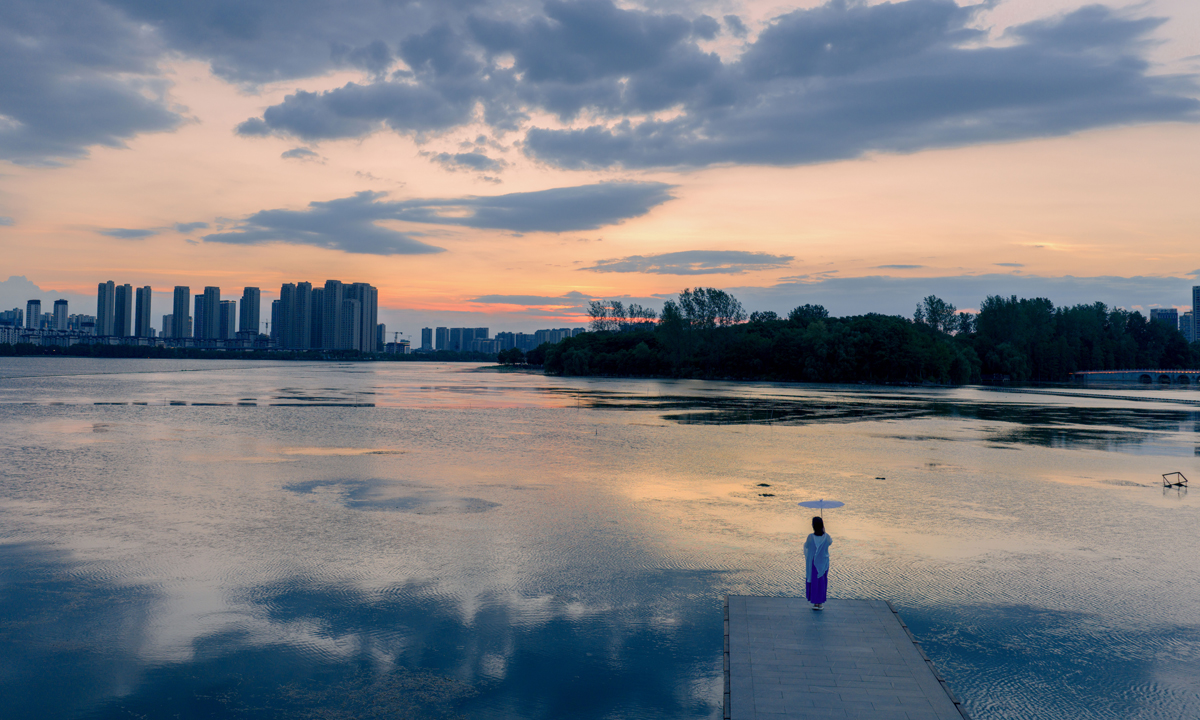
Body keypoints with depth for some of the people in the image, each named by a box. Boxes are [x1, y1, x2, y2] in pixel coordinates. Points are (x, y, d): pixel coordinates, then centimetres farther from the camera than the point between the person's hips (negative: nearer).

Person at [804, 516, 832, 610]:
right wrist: (824, 531, 11)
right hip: (823, 563, 1)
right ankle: (820, 603, 16)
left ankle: (815, 603, 14)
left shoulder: (811, 537, -19)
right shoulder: (826, 537, -14)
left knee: (813, 582, 11)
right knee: (821, 582, 12)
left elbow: (806, 546, -2)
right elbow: (830, 542, 9)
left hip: (812, 563, -1)